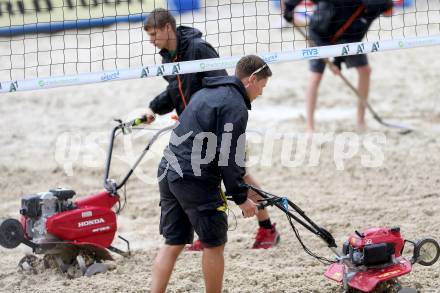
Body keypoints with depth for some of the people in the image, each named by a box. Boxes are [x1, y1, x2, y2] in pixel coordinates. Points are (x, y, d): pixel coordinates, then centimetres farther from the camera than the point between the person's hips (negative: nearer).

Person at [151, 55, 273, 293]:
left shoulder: (205, 93, 20)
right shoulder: (236, 106, -10)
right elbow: (230, 156, -15)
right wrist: (241, 198, -9)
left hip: (169, 173, 9)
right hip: (195, 181, -9)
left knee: (173, 243, 11)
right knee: (214, 244, 5)